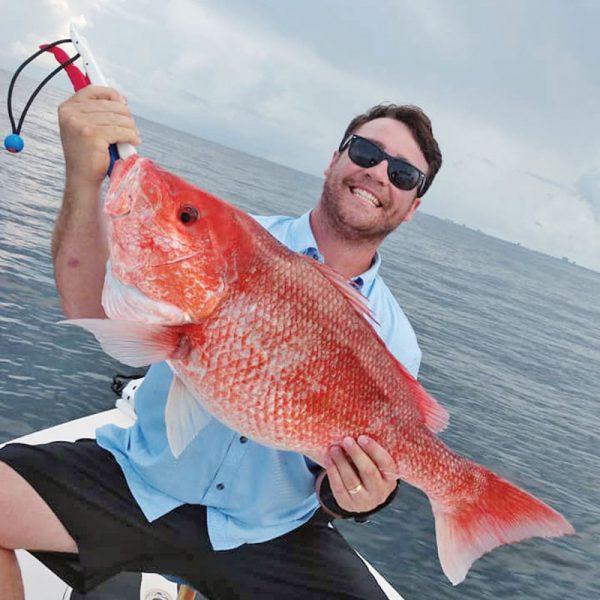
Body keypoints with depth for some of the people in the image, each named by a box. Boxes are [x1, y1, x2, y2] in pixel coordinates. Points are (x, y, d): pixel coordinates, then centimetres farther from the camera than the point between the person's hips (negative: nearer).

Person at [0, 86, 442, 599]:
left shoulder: (396, 340, -1)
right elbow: (94, 310, -13)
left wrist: (351, 498, -20)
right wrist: (85, 178, -27)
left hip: (270, 535, 1)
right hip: (142, 480, 0)